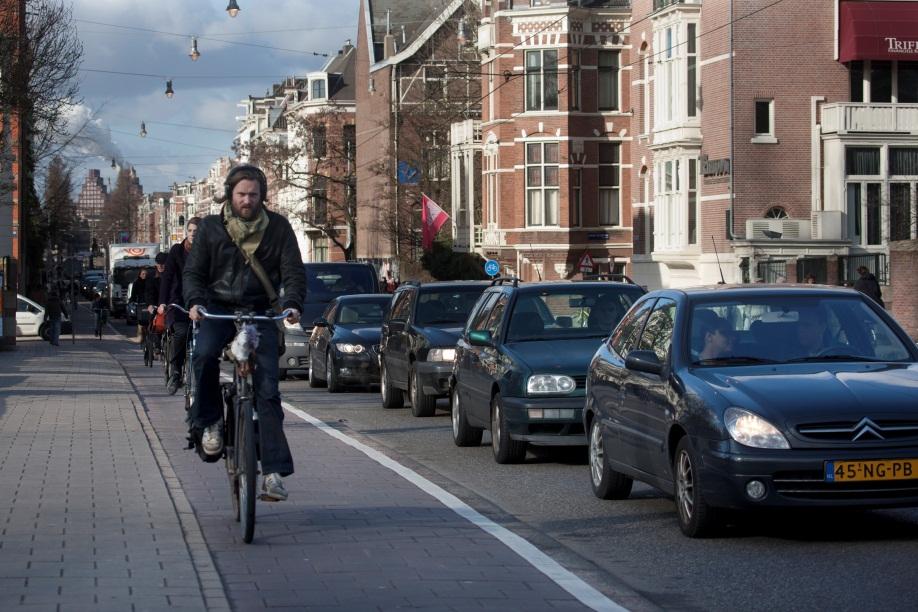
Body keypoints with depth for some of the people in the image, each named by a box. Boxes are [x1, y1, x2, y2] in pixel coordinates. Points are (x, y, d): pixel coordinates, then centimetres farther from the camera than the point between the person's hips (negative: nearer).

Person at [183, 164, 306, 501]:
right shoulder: (211, 227, 6)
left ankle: (274, 471, -13)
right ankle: (208, 423, -11)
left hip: (261, 312, 0)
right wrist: (195, 301, -15)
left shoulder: (277, 227, 4)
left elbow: (294, 271, 1)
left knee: (267, 389, -12)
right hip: (219, 309, 0)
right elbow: (193, 271, 5)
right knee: (204, 353, -33)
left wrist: (292, 303, -19)